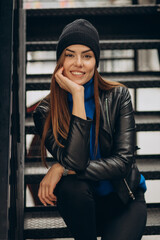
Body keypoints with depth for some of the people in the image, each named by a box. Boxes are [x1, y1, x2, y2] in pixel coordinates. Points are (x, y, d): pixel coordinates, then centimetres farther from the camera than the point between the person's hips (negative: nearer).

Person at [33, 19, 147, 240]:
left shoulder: (117, 96, -8)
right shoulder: (46, 112, -9)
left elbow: (124, 161, -16)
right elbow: (74, 161, -26)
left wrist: (64, 169, -24)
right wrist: (77, 95, -24)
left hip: (123, 200, 0)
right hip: (83, 204, 1)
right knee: (71, 186, -33)